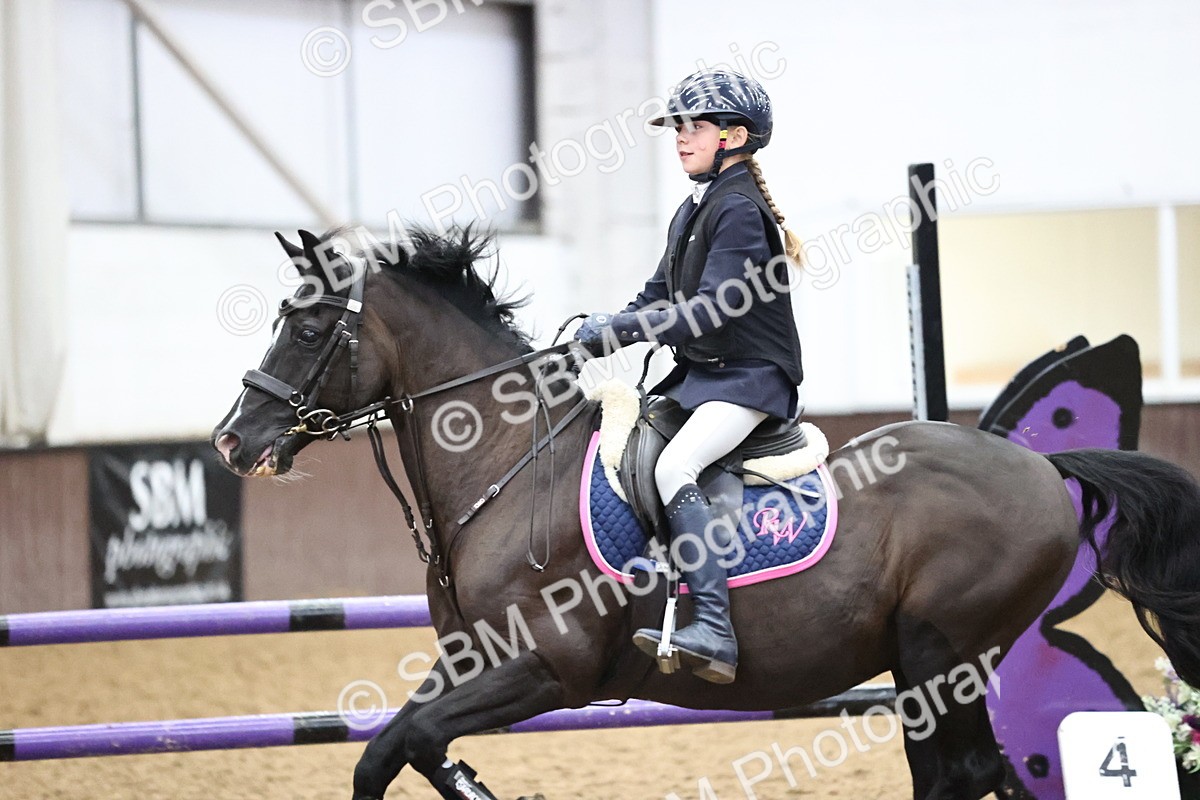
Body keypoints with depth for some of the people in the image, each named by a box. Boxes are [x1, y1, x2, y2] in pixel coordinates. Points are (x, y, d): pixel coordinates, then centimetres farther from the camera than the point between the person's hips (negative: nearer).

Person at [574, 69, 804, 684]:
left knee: (673, 467, -31)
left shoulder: (739, 211, -14)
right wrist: (602, 332, 0)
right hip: (697, 376, 11)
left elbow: (709, 311, -23)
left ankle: (714, 632, -39)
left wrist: (618, 331, -21)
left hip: (749, 380, -11)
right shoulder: (693, 211, 15)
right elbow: (658, 298, 18)